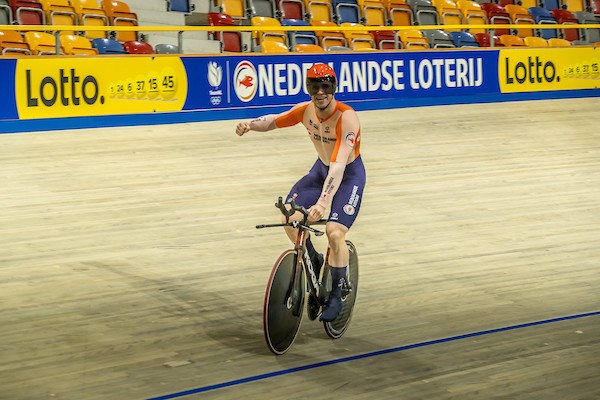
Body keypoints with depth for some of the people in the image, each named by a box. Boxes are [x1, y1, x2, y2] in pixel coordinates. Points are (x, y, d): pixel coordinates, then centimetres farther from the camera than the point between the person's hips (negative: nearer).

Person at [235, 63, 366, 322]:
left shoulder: (347, 118, -32)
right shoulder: (305, 110, -14)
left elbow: (339, 164, -40)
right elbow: (274, 120, 3)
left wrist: (323, 202, -51)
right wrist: (250, 124, -20)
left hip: (349, 175, -5)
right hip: (321, 169, 6)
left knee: (335, 232, -22)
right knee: (290, 218, -14)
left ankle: (336, 296, -2)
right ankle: (314, 263, 13)